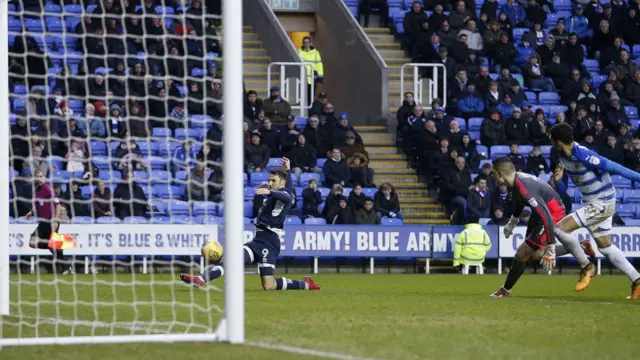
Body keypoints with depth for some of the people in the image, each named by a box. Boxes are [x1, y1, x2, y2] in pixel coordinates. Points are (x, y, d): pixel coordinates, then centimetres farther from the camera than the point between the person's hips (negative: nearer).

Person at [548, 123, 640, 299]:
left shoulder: (583, 155, -25)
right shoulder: (564, 158, 3)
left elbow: (613, 167, -23)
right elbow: (562, 188, 10)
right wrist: (556, 179, -13)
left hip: (602, 203, -10)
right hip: (591, 203, 10)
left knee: (560, 229, -17)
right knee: (605, 247, 15)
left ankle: (586, 267, -1)